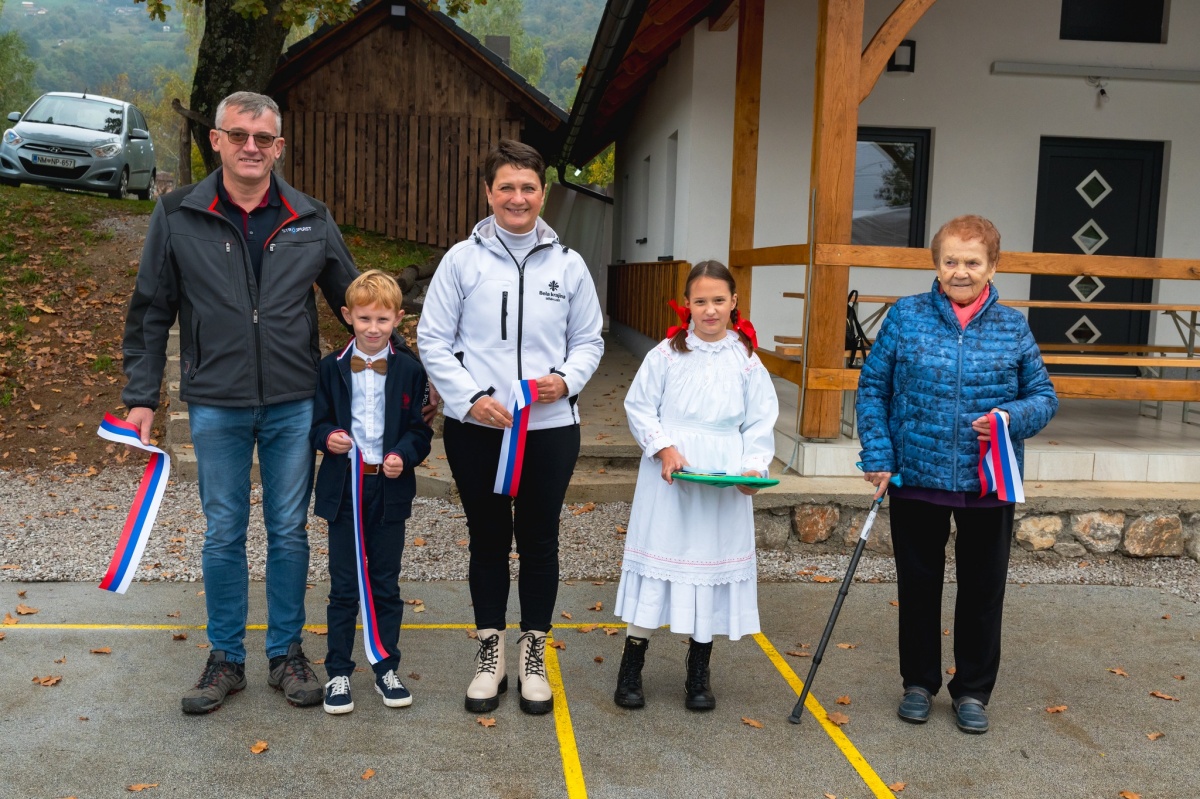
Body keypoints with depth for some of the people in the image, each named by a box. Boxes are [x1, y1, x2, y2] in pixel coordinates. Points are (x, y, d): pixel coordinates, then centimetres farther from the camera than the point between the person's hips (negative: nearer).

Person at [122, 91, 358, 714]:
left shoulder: (311, 220, 1)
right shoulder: (177, 216, -1)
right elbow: (150, 313, 3)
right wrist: (140, 395, 0)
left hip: (294, 404, 1)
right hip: (215, 406, 0)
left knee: (289, 532, 9)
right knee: (223, 535, 9)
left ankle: (286, 652, 24)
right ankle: (226, 657, 24)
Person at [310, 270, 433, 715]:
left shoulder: (409, 371, 0)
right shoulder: (332, 368, 1)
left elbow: (420, 430, 2)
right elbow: (318, 421, 6)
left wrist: (404, 456, -16)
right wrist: (327, 437, -16)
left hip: (390, 490, 0)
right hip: (344, 490, 0)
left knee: (386, 587, 10)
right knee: (343, 588, 8)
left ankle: (386, 669, 25)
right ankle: (338, 673, 20)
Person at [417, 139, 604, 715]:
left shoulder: (568, 265, 3)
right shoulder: (462, 259, -1)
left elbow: (589, 340, 10)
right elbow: (433, 341, 0)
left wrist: (567, 379, -10)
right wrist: (470, 398, -12)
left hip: (550, 427, 1)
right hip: (475, 428, -1)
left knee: (539, 541, 10)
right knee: (488, 540, 11)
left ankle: (533, 655, 27)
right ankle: (490, 654, 27)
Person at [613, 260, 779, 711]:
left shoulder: (746, 360, 2)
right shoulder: (667, 353, -1)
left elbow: (760, 422, 4)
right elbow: (639, 407, 1)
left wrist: (754, 466, -11)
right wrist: (663, 448, -13)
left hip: (725, 485, 2)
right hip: (668, 480, -1)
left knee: (713, 563, 9)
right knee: (657, 562, 3)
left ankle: (698, 676, 24)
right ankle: (630, 670, 16)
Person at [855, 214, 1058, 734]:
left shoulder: (1013, 327, 0)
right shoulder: (906, 316, -3)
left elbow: (1044, 396, 5)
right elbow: (872, 387, 0)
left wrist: (1013, 417, -17)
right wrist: (878, 455, -9)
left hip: (988, 485, 1)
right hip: (917, 478, -1)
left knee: (983, 589, 11)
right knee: (918, 584, 13)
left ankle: (973, 691, 30)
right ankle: (919, 682, 32)